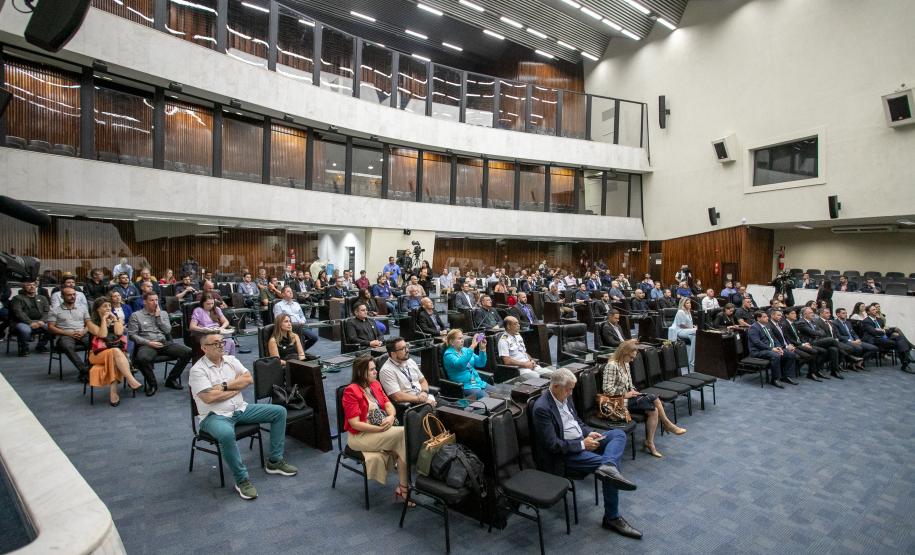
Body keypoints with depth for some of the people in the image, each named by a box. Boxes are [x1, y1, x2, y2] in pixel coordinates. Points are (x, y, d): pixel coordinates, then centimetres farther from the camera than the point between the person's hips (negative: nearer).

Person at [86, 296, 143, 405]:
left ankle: (113, 393, -42)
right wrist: (104, 319, -7)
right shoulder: (91, 322, 6)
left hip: (117, 352, 2)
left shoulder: (118, 319, 14)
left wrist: (114, 319, -2)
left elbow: (119, 333, -7)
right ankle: (131, 381, -46)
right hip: (98, 354, -2)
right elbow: (102, 335, -13)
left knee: (114, 360, -36)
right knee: (115, 351, -37)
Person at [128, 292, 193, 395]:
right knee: (142, 358, -40)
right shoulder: (136, 315, 8)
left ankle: (171, 379, -3)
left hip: (165, 342, 4)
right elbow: (132, 335, 0)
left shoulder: (163, 313, 18)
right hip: (147, 344, -4)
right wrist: (149, 342, -11)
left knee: (188, 352, -19)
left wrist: (158, 316, 1)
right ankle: (152, 384, -12)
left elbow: (167, 331, 7)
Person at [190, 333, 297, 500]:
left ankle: (274, 461, 4)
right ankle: (242, 480, -22)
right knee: (226, 434, -41)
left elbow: (248, 379, 0)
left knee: (279, 411, -5)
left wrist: (225, 386, -12)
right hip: (216, 416, -6)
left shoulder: (231, 360, 8)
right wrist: (236, 387, -8)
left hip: (241, 409, 7)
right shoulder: (197, 370, -9)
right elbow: (209, 397, -20)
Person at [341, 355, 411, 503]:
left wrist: (391, 416, -14)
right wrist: (380, 429, -22)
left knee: (403, 439, -22)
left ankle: (402, 488, -16)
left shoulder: (375, 384, 7)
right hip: (361, 436, -7)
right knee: (403, 434, -24)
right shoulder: (351, 391, -15)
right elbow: (355, 424, -17)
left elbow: (388, 403, 9)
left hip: (383, 429, 7)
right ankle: (404, 487, -14)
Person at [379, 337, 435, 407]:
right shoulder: (386, 371, -11)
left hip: (425, 398, 7)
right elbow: (397, 397, -17)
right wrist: (419, 399, -14)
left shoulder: (410, 361, 11)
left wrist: (424, 392, -3)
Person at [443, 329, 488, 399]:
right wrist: (472, 347, -28)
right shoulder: (448, 354, -6)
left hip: (478, 382, 7)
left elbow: (481, 364, 10)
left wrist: (482, 349, -6)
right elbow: (460, 364, -27)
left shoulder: (465, 350, 13)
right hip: (465, 386, -7)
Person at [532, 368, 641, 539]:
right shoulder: (542, 408, -23)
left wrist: (589, 433, -2)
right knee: (607, 467, -22)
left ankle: (608, 466, -32)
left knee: (619, 433, -6)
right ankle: (612, 518, -7)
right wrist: (582, 444, -19)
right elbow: (553, 445, -24)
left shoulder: (565, 397, 5)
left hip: (582, 442, 10)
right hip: (565, 455, -10)